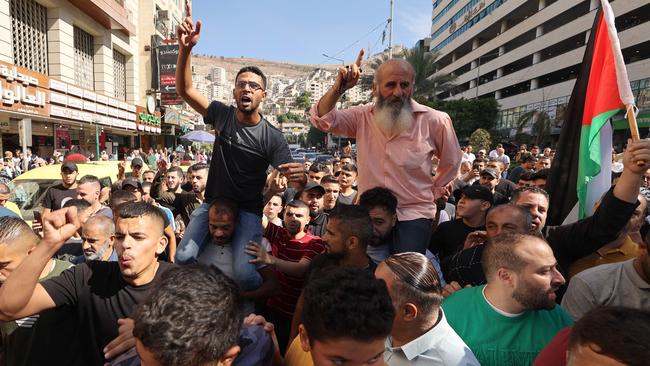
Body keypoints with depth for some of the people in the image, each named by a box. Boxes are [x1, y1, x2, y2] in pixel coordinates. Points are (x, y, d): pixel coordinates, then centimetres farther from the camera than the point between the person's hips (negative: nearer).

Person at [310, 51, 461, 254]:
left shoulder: (435, 120, -5)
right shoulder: (362, 116, 1)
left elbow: (451, 161, 10)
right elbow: (322, 119, -10)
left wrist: (432, 193, 12)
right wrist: (339, 88, -23)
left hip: (414, 215, -2)